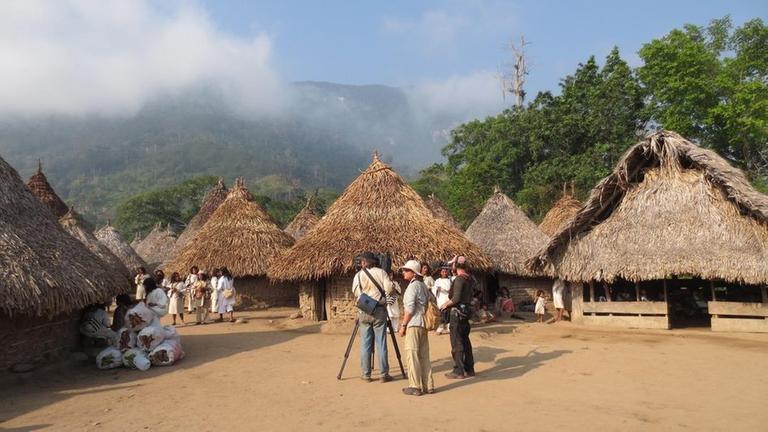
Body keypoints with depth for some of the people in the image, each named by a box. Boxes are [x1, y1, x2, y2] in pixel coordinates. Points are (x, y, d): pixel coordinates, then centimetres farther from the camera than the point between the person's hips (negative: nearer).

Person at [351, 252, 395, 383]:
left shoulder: (358, 275, 2)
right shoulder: (381, 272, 1)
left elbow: (356, 292, -6)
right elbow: (389, 289, -10)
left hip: (364, 312, 1)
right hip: (379, 311, 0)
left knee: (365, 344, 7)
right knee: (381, 344, 3)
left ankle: (366, 374, 11)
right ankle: (384, 374, 7)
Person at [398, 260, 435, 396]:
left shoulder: (412, 286, -11)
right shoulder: (423, 285, 15)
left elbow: (410, 308, -16)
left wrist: (403, 325, -10)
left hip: (413, 324, -9)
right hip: (424, 324, 9)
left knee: (412, 354, -3)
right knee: (424, 355, 12)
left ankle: (415, 386, -1)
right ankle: (428, 385, 16)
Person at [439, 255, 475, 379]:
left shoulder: (459, 279, -16)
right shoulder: (469, 279, 11)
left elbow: (456, 298, -22)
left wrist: (446, 304, -6)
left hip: (457, 312, -9)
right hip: (466, 311, 9)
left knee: (457, 342, -3)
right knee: (465, 341, 15)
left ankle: (458, 371, 0)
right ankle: (469, 369, 21)